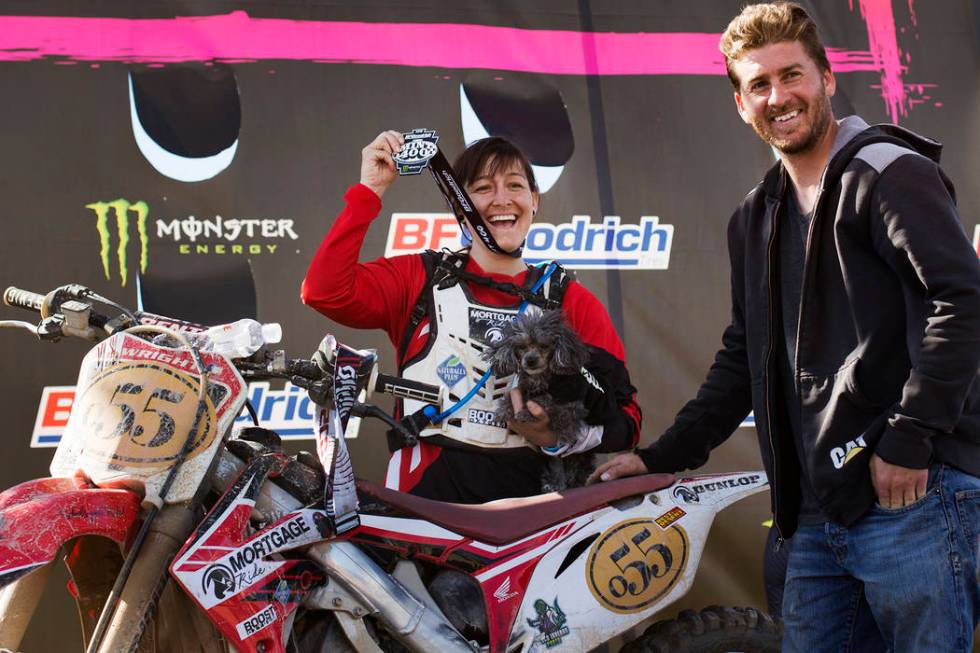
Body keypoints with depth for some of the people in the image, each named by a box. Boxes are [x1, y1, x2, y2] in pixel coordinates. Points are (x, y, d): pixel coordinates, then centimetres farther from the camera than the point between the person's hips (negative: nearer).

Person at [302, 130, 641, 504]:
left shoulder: (575, 303, 12)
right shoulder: (419, 279, 12)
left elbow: (625, 418, 6)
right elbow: (325, 290, -5)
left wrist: (558, 437, -14)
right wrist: (369, 190, -3)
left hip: (531, 499, 4)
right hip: (426, 492, -4)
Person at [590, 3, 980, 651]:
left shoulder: (889, 172, -4)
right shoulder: (756, 220, 21)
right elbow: (743, 357, 28)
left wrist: (910, 438, -19)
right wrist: (662, 457, 22)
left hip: (912, 496, -7)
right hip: (816, 515, 8)